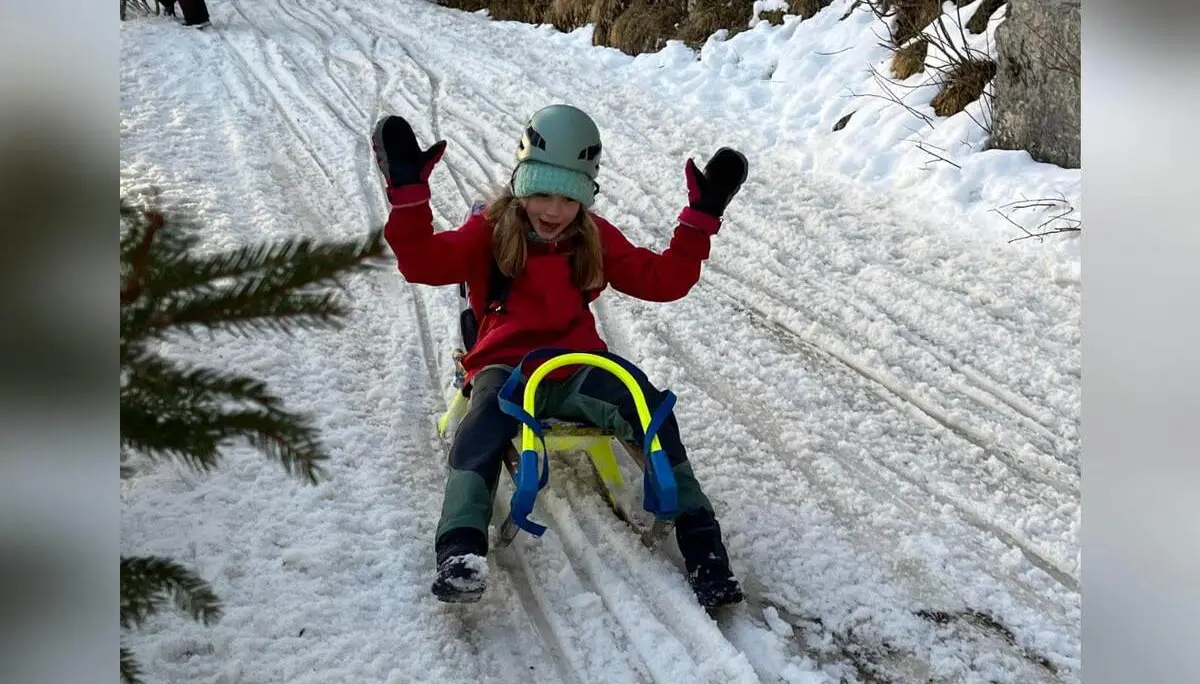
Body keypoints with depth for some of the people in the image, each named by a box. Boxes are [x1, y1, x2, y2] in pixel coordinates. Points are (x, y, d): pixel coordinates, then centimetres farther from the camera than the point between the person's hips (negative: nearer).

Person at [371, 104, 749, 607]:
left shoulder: (596, 239, 13)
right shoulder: (490, 231, 4)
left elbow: (662, 280, 7)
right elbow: (425, 263, -12)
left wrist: (700, 218, 0)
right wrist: (408, 193, -24)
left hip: (578, 367, 2)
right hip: (505, 366, -2)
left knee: (652, 410, -23)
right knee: (482, 429, -35)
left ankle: (699, 538, -20)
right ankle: (460, 550, -45)